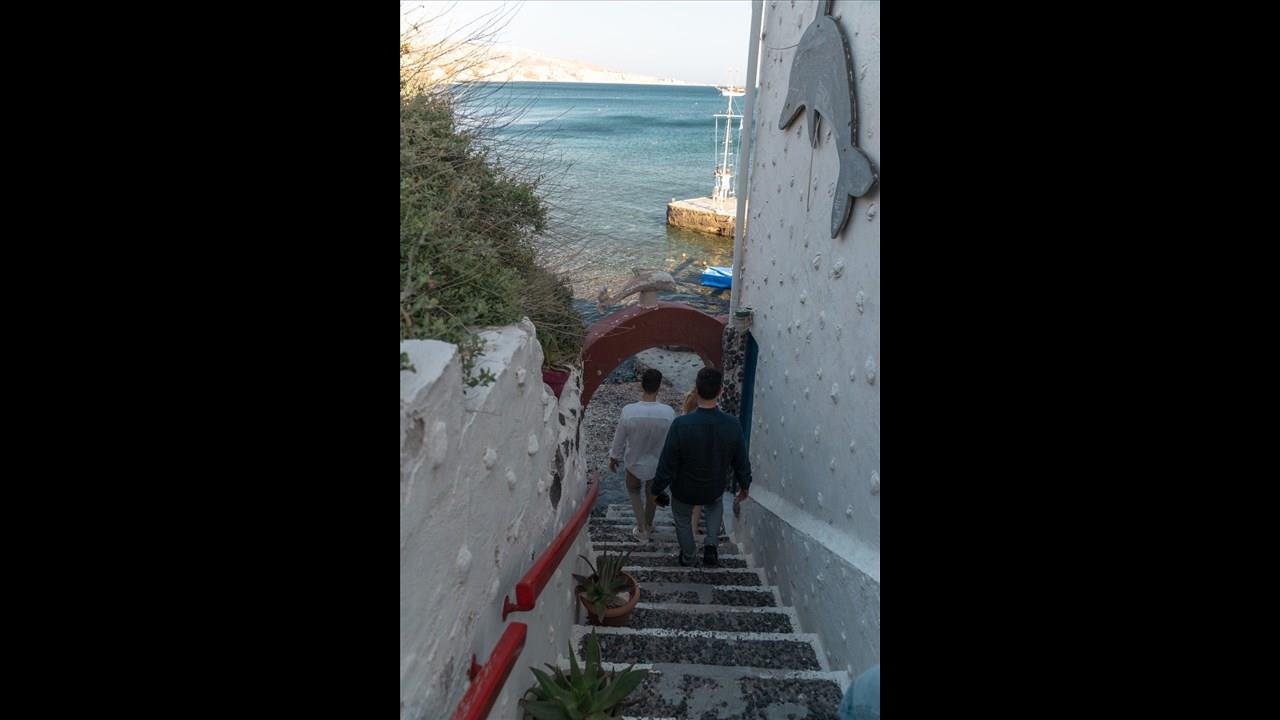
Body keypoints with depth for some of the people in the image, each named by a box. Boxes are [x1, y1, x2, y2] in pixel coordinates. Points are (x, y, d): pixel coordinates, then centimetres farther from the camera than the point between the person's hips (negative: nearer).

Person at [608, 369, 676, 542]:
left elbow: (619, 439, -14)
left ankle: (642, 529, 29)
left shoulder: (628, 411, -29)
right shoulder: (668, 412, -27)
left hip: (634, 462, -1)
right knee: (652, 493, 29)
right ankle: (648, 524, 50)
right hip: (658, 463, 1)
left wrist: (613, 458, 6)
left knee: (634, 490, 29)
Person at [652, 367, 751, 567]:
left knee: (683, 519, 29)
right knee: (715, 505, 37)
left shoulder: (681, 424, -32)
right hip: (715, 489, 2)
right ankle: (711, 544, 25)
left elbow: (667, 464, -22)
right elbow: (741, 461, -8)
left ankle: (687, 558, 47)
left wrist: (657, 488, -4)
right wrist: (744, 485, 11)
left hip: (684, 490, -2)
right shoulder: (732, 424, -23)